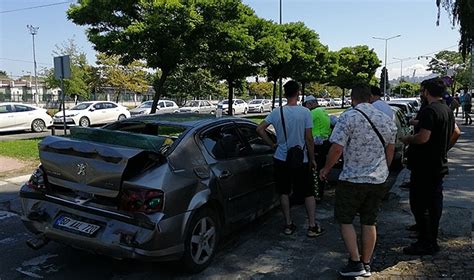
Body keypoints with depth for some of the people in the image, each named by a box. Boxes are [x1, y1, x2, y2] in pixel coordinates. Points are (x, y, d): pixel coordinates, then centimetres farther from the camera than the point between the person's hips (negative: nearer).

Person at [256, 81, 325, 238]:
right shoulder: (305, 112, -12)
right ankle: (312, 226, 13)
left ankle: (288, 225, 20)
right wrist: (312, 159, 0)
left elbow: (259, 129, -2)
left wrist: (272, 144, 5)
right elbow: (309, 139, -10)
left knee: (284, 192, 13)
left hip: (281, 159, 3)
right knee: (308, 193, 10)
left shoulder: (277, 112, -3)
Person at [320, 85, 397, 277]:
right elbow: (390, 150, 15)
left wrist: (326, 169, -4)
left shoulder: (348, 117, -13)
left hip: (352, 179, -6)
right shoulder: (386, 119, 7)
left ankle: (355, 263, 8)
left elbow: (337, 148, -18)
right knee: (369, 223, 14)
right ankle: (366, 264, 23)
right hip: (378, 180, 6)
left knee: (345, 220, 9)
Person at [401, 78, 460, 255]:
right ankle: (432, 240, 25)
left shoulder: (429, 111, -19)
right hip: (440, 165, 10)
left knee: (419, 204, -2)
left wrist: (407, 139, -10)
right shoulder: (447, 110, 13)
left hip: (424, 167, -10)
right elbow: (456, 133, 24)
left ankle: (425, 244, 3)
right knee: (434, 202, 15)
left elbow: (423, 137, -28)